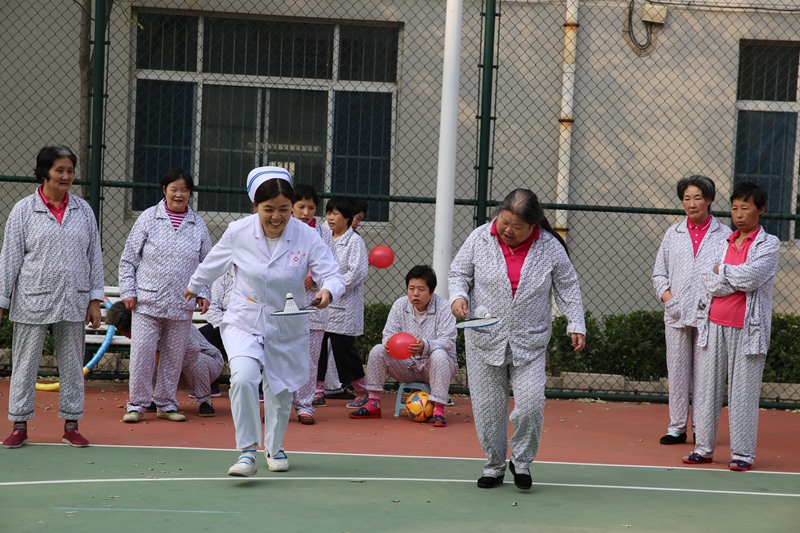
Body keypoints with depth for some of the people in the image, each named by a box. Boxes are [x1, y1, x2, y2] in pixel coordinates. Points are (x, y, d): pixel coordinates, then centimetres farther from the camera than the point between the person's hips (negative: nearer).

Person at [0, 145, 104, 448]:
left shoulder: (84, 210, 7)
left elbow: (94, 256, 10)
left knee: (72, 364, 7)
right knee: (25, 364, 3)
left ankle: (71, 425, 16)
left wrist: (95, 299, 5)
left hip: (73, 303, 3)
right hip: (33, 302, -2)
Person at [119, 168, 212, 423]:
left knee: (174, 355, 9)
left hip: (181, 304, 3)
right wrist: (128, 291, -3)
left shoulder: (198, 224, 8)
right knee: (142, 353, -4)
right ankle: (137, 404, 7)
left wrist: (203, 293, 4)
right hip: (147, 301, -2)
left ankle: (166, 403, 21)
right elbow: (128, 258, 3)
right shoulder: (149, 218, 1)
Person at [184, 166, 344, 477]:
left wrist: (327, 291, -41)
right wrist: (194, 286, 25)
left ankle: (274, 447, 41)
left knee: (280, 391, 14)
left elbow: (333, 276, -17)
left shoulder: (307, 236, -15)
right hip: (244, 323, -1)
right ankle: (248, 452, -18)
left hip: (287, 328, 1)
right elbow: (213, 264, 8)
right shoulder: (238, 233, -13)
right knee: (244, 379, -27)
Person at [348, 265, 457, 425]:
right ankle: (373, 403, -11)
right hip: (407, 365, 4)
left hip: (432, 368, -4)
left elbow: (448, 342, -21)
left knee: (438, 355, -37)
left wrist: (425, 346, -42)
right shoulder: (400, 305, 1)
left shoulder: (443, 307, -12)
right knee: (377, 351, -17)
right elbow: (389, 333, -3)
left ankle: (439, 409, -33)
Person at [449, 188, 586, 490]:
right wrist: (458, 296, -13)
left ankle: (521, 462, 13)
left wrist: (576, 325, -1)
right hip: (485, 340, 1)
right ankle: (494, 466, 23)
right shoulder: (480, 238, -2)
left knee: (531, 404, -11)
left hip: (529, 344, -1)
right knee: (488, 407, 4)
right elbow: (458, 273, 7)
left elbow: (567, 287, 6)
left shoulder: (550, 247, -3)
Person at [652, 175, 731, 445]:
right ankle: (677, 427, 10)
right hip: (677, 313, 3)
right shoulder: (673, 233, 13)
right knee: (677, 370, 3)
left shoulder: (723, 235, 4)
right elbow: (659, 270, 15)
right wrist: (665, 292, -1)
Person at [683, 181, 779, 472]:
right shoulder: (723, 243, 13)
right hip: (714, 323, 5)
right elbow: (710, 283, 1)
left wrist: (722, 270, -3)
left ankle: (743, 453, 4)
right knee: (707, 387, 6)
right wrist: (741, 280, -10)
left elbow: (752, 275, -16)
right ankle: (703, 448, 14)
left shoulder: (769, 244, 1)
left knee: (744, 391, -2)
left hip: (747, 328, -4)